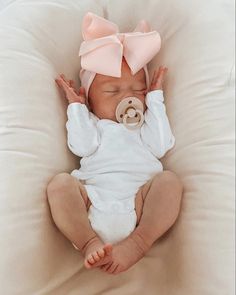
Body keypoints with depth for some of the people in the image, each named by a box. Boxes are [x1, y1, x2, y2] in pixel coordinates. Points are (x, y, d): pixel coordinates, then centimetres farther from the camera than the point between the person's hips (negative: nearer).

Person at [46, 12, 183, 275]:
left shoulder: (145, 123, 28)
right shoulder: (91, 123, 25)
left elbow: (160, 146, 6)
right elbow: (83, 146, 3)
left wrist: (155, 99, 13)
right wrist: (75, 106, 13)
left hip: (139, 201, 1)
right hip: (92, 200, 0)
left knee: (169, 180, -24)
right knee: (60, 183, -24)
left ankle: (138, 244, -38)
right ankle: (89, 243, -37)